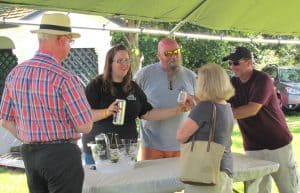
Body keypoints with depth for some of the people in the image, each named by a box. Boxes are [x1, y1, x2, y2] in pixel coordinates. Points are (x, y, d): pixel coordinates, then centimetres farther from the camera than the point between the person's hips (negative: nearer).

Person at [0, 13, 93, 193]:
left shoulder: (15, 74, 1)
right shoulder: (64, 78, -18)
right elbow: (85, 126, -15)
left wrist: (31, 140, 15)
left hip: (29, 154, 7)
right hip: (61, 154, -6)